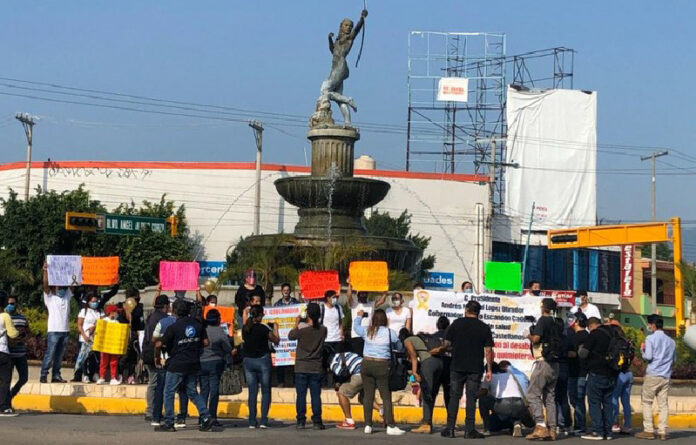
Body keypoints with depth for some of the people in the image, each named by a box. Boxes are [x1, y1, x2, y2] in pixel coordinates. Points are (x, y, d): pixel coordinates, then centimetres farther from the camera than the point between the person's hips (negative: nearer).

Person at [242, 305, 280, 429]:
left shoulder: (245, 328, 0)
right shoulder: (263, 328, -13)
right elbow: (276, 341, -1)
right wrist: (275, 329, 16)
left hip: (248, 360, 4)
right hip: (262, 360, -4)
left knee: (252, 392, 8)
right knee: (266, 391, 6)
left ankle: (252, 422, 4)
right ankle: (263, 421, -2)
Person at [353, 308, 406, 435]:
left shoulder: (366, 331, 3)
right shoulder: (390, 333, -5)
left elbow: (355, 326, 24)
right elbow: (400, 347, 8)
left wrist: (359, 316, 44)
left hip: (366, 364, 3)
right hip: (382, 366, -3)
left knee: (368, 395, 8)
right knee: (386, 397, 0)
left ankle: (368, 425, 10)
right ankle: (390, 426, -3)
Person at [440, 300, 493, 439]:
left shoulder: (457, 324, 1)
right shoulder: (485, 328, 2)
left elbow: (447, 344, 2)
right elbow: (488, 351, -1)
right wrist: (489, 369, 2)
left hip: (457, 366, 0)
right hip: (475, 369, 0)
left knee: (454, 397, 6)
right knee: (471, 398, 2)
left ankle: (450, 429, 4)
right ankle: (469, 430, -1)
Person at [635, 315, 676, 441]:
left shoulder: (650, 338, -6)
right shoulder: (671, 341, 12)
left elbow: (648, 357, -13)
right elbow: (674, 359, 19)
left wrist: (642, 350, 5)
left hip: (652, 375, -5)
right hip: (666, 376, 5)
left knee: (647, 402, 3)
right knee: (663, 403, 5)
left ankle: (648, 431, -1)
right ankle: (662, 431, 1)